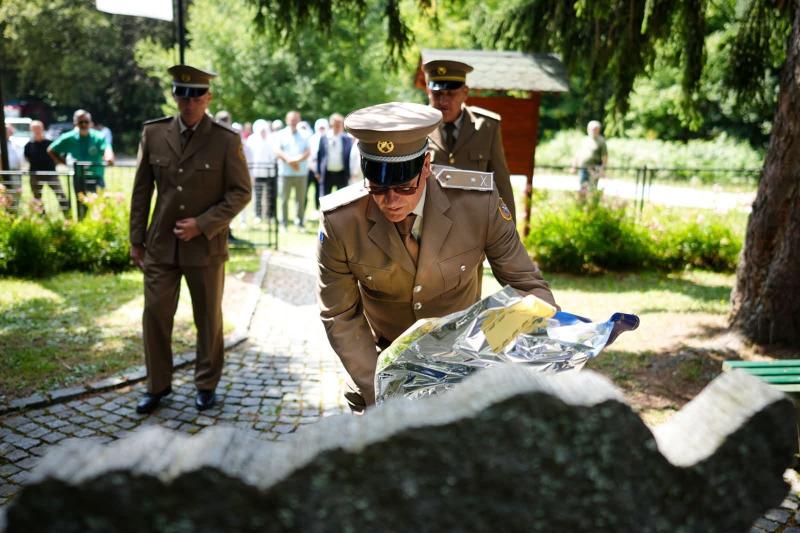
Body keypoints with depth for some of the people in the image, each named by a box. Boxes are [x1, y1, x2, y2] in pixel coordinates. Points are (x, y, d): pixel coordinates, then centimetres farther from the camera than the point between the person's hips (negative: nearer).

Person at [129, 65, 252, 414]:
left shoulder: (226, 140, -8)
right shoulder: (153, 133, 1)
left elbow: (240, 192, -6)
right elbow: (141, 190, 7)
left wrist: (203, 225, -15)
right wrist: (136, 239, 7)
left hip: (206, 247, -2)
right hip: (161, 245, 3)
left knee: (209, 319, 10)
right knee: (155, 316, 6)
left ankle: (206, 385, 27)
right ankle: (157, 386, 24)